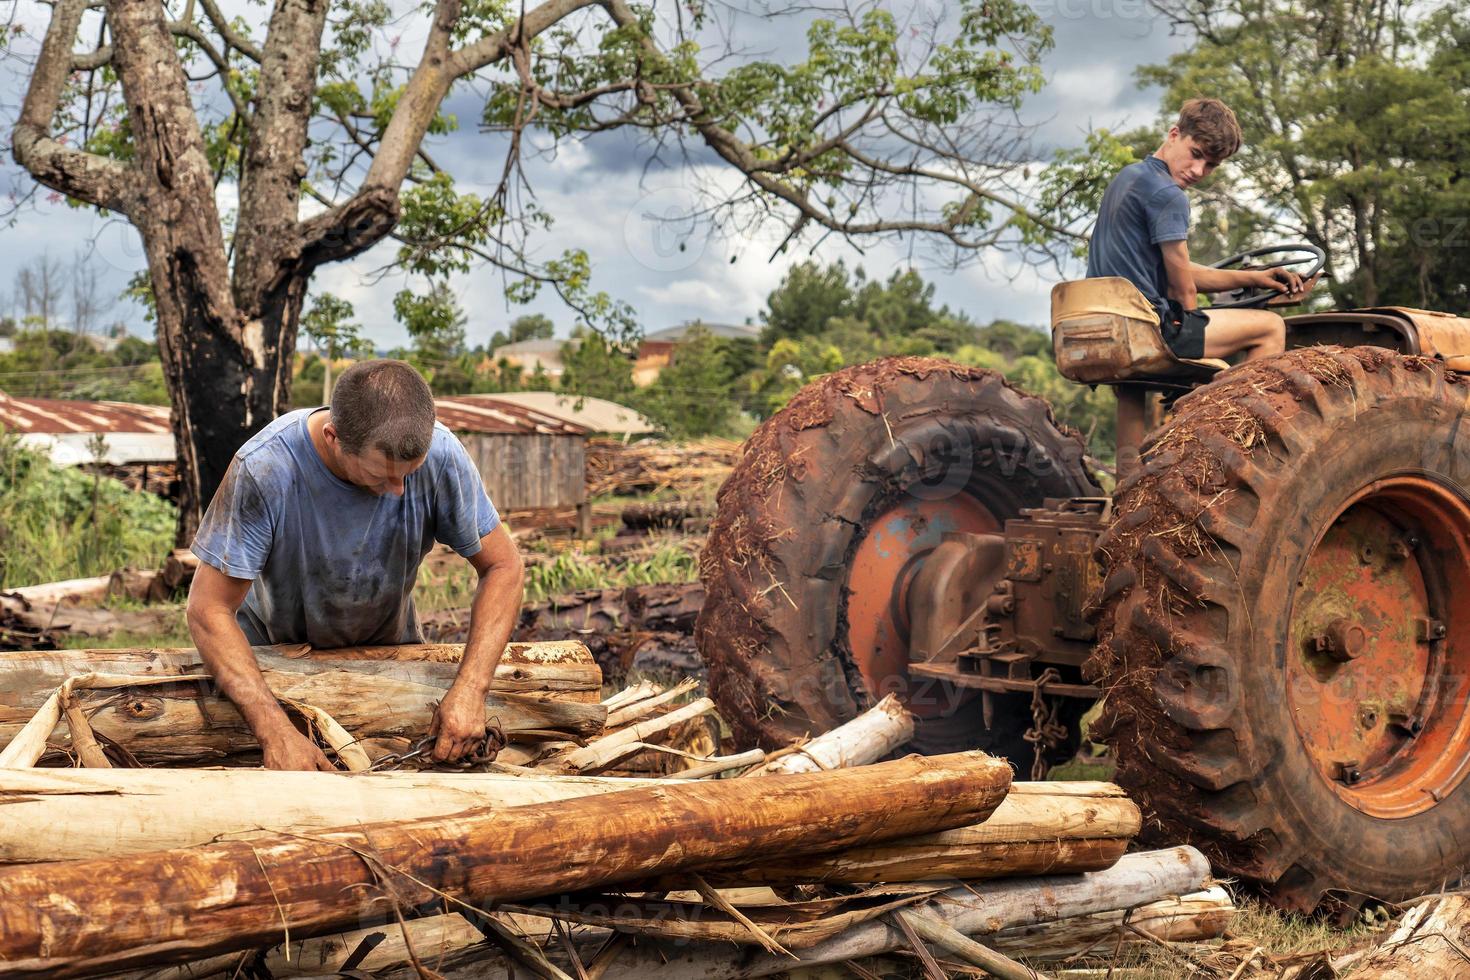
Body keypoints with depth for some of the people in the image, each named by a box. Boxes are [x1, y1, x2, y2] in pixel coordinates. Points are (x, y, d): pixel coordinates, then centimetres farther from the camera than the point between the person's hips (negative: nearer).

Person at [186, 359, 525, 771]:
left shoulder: (439, 455, -28)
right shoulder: (262, 470, -34)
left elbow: (503, 566, -17)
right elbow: (208, 609, -29)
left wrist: (471, 688, -31)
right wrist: (277, 732, -40)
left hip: (387, 645, 2)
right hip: (272, 648, -2)